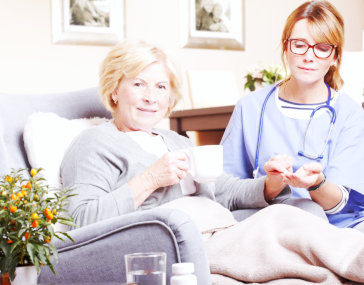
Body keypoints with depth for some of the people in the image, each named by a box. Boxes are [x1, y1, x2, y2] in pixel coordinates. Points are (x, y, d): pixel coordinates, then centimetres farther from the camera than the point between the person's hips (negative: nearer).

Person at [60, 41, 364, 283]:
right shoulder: (94, 143, 8)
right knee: (282, 221, -28)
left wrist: (272, 184, 4)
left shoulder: (177, 142, 32)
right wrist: (149, 180, -12)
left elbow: (228, 191, 25)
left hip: (227, 238, 7)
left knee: (282, 214, -25)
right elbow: (81, 220, -7)